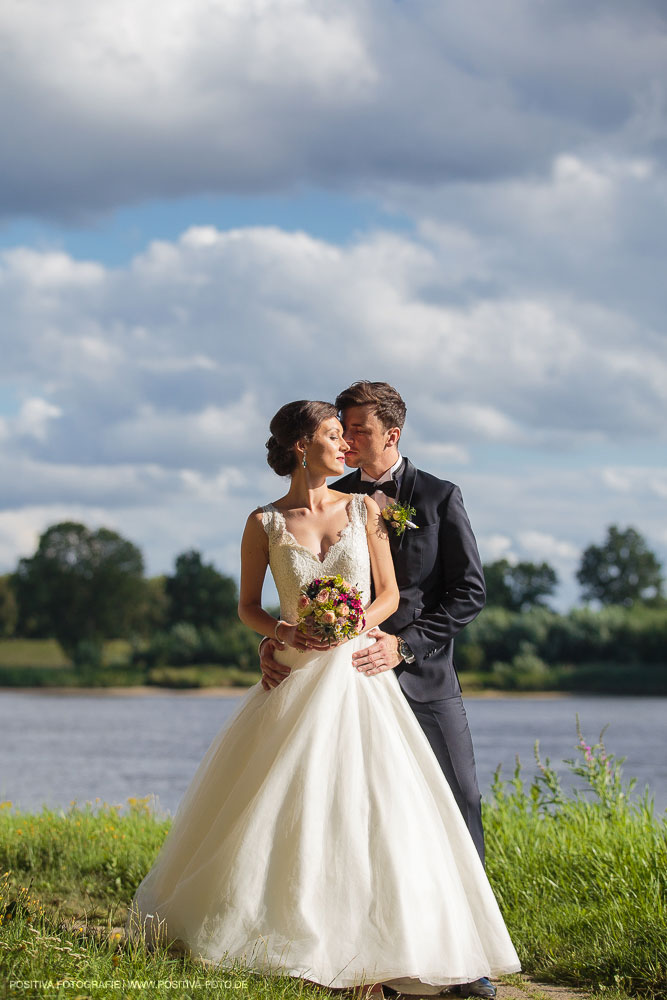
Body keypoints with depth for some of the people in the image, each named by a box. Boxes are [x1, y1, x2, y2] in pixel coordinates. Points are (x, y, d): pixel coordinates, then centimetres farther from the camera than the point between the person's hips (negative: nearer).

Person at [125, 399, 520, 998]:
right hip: (296, 680, 0)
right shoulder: (265, 524, 2)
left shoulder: (365, 510, 5)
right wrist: (284, 632, -11)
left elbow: (389, 594, 7)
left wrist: (355, 625, -12)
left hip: (358, 676, 1)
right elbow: (248, 606, 8)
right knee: (280, 810, 0)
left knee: (365, 808, -6)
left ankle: (366, 950, 0)